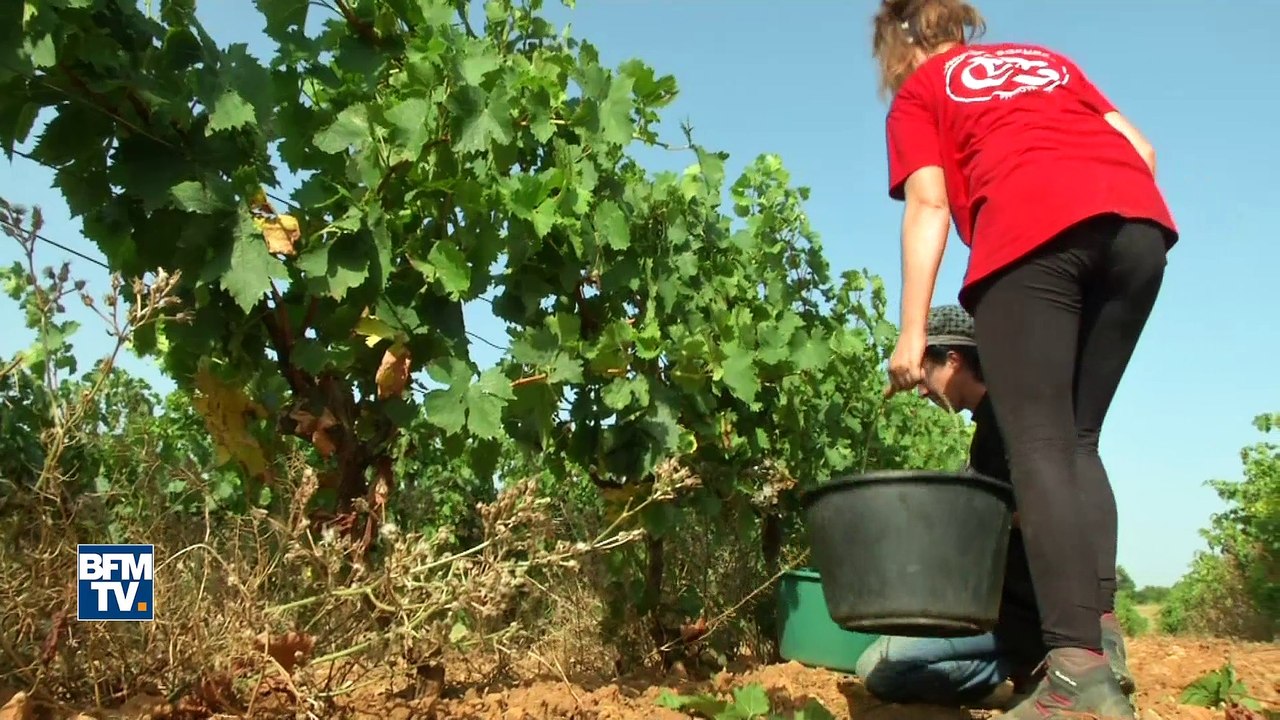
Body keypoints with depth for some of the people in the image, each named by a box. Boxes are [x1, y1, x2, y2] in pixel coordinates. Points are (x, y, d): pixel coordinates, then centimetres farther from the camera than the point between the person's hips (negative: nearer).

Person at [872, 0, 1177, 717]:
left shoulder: (918, 92, 21)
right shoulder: (1050, 59, 35)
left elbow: (929, 206, 4)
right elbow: (1140, 148, 22)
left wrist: (913, 333, -1)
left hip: (1033, 230, -5)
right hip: (1142, 221, 5)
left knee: (1040, 444, -7)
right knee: (1078, 440, 11)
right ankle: (1100, 642, 1)